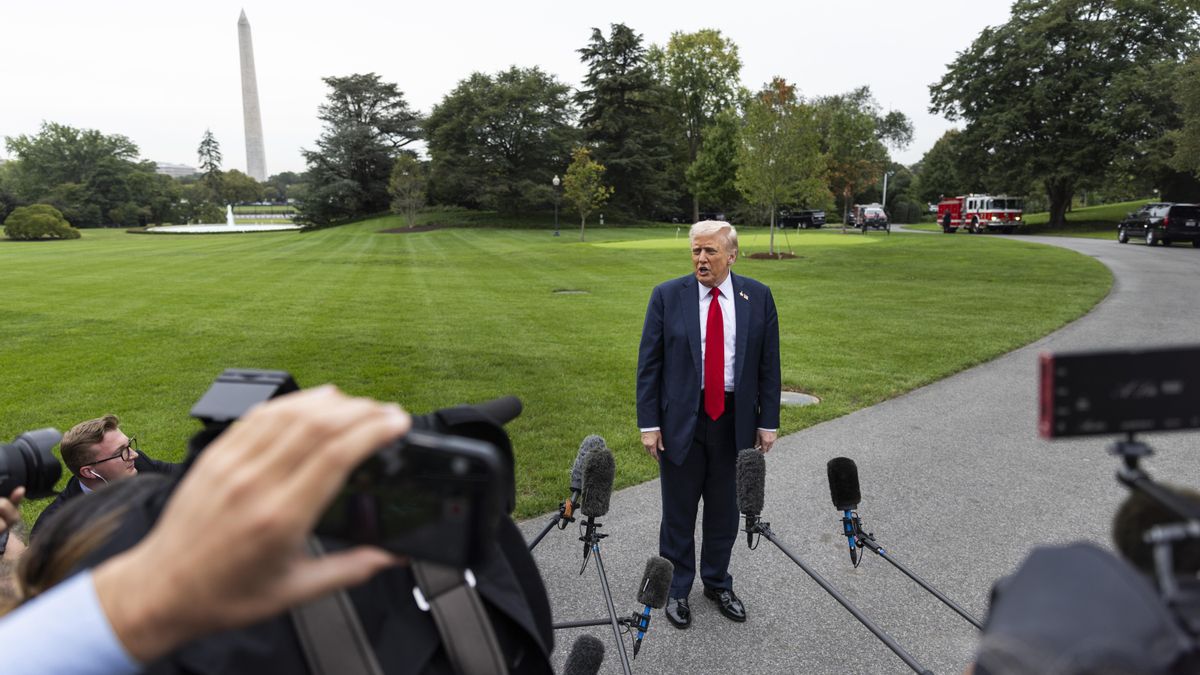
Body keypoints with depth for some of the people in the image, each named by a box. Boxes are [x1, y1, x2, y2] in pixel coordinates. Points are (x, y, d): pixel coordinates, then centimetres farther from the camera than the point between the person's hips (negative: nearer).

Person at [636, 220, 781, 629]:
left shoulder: (757, 297, 0)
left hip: (735, 420, 2)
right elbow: (648, 364, -4)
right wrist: (649, 423, -8)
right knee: (678, 513, 10)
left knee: (725, 511, 16)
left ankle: (718, 584, 37)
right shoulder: (667, 296, -5)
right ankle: (677, 590, 29)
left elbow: (769, 364, 3)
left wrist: (768, 421, 0)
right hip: (681, 420, -1)